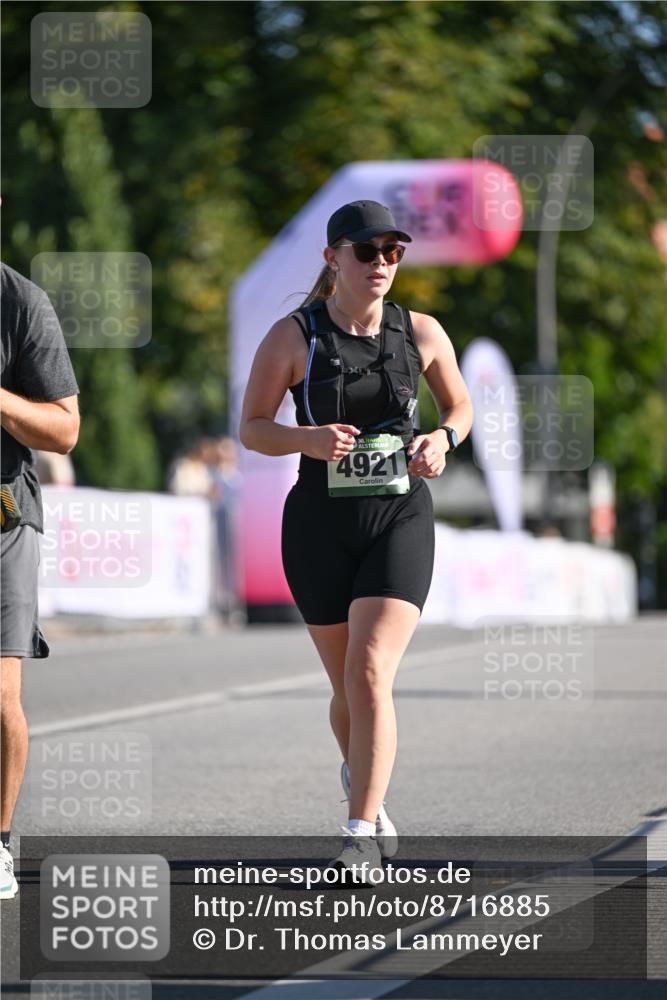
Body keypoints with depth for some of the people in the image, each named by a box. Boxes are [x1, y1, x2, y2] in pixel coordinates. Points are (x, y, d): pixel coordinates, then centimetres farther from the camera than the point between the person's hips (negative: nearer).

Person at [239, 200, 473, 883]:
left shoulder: (422, 334, 1)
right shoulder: (293, 336, -5)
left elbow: (460, 405, 16)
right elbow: (251, 429, -2)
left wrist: (442, 441, -6)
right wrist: (306, 438, -22)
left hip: (401, 522, 0)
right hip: (320, 527, 0)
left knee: (370, 674, -18)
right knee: (350, 688, 10)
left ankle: (361, 834, -17)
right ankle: (365, 784, 39)